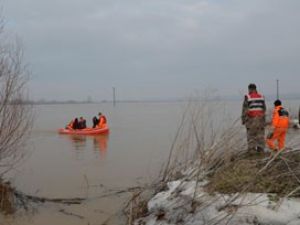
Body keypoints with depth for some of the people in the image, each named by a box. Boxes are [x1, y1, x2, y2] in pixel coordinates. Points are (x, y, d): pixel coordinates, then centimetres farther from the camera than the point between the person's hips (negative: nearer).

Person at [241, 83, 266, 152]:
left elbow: (245, 109, -8)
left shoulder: (247, 97, -6)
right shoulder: (261, 97, 7)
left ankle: (252, 149, -1)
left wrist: (243, 119, -2)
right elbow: (264, 109, 9)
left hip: (251, 119, -3)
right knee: (260, 135, 6)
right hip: (260, 119, 3)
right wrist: (264, 119, 16)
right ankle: (261, 149, 5)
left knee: (251, 134, 1)